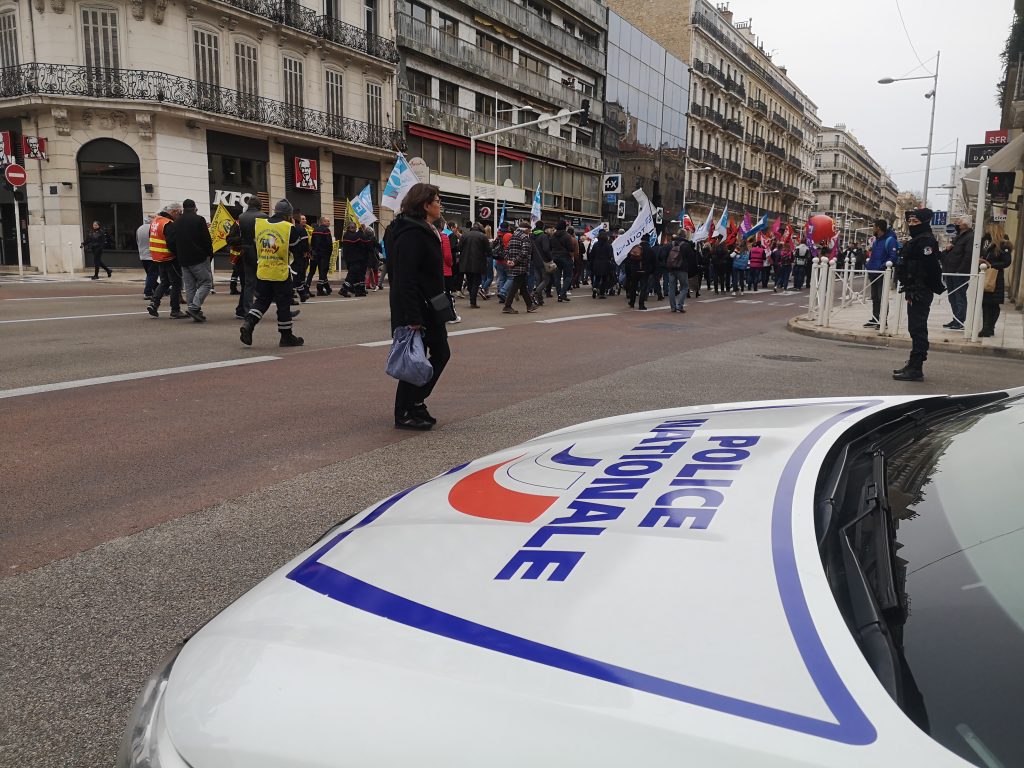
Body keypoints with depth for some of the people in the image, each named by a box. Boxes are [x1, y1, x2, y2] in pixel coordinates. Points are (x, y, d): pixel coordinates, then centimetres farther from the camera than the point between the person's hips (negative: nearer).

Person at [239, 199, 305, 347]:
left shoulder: (258, 224, 1)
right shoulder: (289, 228, -12)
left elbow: (253, 245, 13)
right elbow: (299, 246, -4)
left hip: (262, 272, 4)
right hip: (281, 272, -4)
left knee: (261, 300, 16)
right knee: (284, 304, 6)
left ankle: (248, 324, -4)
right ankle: (286, 336, 14)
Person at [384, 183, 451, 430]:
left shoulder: (425, 231, 16)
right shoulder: (412, 233, -18)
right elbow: (406, 279, -23)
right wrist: (412, 318, -26)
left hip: (428, 307, 10)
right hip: (415, 309, -10)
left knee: (440, 353, 12)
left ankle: (415, 402, 20)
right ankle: (404, 414, 10)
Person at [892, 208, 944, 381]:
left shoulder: (926, 240, -13)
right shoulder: (918, 239, 18)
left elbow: (929, 268, -21)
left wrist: (915, 292, -22)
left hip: (920, 293, -11)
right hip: (916, 292, 11)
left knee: (917, 329, -9)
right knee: (916, 329, 14)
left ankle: (915, 369, -7)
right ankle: (913, 365, 22)